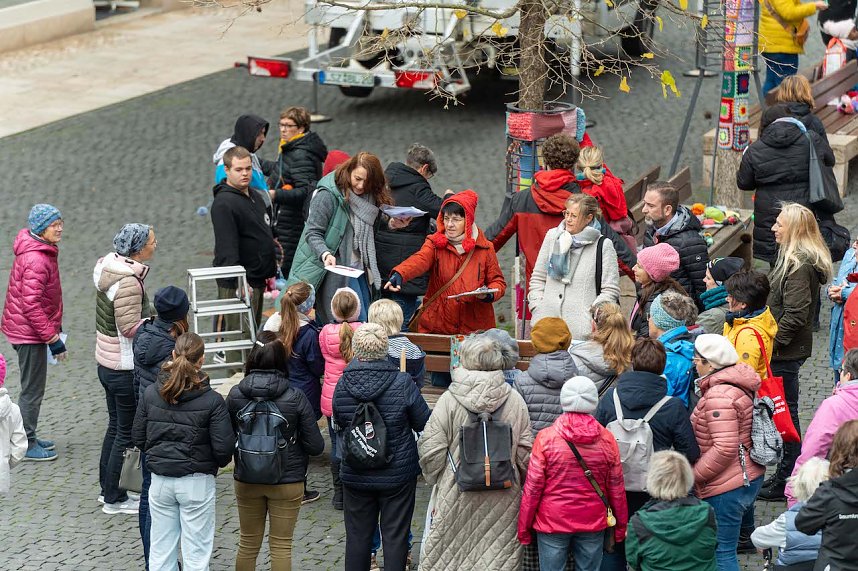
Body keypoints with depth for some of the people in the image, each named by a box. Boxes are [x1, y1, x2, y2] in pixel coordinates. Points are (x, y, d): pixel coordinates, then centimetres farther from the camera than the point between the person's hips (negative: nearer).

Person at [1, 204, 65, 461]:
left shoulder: (42, 252, 7)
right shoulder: (36, 260, -26)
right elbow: (31, 304, -28)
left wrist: (54, 327, 19)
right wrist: (52, 338, -23)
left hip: (26, 330, 10)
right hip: (30, 333, -10)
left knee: (33, 387, 20)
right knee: (33, 389, 1)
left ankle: (29, 438, 32)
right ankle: (27, 446, 12)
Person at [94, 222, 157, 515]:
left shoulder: (107, 267, 4)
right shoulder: (128, 283, -26)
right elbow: (130, 327, -27)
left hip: (107, 362, 10)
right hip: (126, 368, -10)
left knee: (116, 425, 22)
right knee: (127, 433, 3)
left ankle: (107, 488, 33)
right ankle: (114, 499, 12)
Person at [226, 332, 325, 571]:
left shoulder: (235, 395, -11)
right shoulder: (295, 397, -15)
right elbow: (316, 446, -12)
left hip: (246, 481, 2)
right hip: (287, 482, -2)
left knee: (248, 544, 17)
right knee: (281, 545, 9)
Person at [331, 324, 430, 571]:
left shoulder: (343, 385, -10)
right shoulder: (403, 383, -17)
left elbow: (339, 423, 5)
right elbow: (424, 423, -8)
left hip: (355, 475, 2)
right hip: (398, 474, -2)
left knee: (357, 536, 14)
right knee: (395, 537, 7)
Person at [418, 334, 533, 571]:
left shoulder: (449, 400, -10)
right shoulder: (515, 401, -3)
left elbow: (430, 452, -8)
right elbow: (525, 452, 0)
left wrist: (434, 479, 11)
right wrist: (519, 483, 16)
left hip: (457, 496, -2)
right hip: (503, 499, 2)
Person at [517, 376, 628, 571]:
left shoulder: (546, 438, -9)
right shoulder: (606, 440, -3)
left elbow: (532, 488, -7)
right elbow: (616, 488, 3)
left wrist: (524, 528, 3)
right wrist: (620, 526, 15)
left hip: (552, 522, -2)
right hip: (593, 524, 2)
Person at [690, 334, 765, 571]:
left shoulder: (719, 396, -23)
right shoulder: (740, 386, 8)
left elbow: (724, 448, -29)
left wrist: (694, 475, -18)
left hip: (726, 488, -10)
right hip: (751, 478, 10)